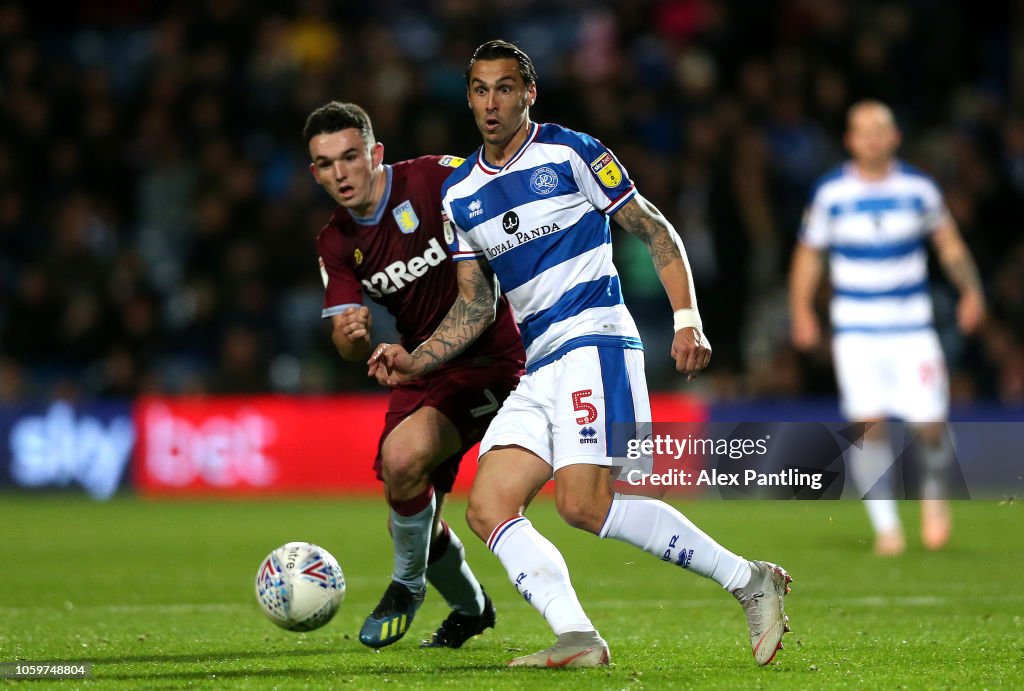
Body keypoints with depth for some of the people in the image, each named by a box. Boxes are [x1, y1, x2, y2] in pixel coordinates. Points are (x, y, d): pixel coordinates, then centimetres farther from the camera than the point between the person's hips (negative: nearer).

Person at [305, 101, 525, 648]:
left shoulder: (433, 179, -16)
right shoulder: (336, 244, 2)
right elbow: (351, 349, -3)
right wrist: (352, 334, -27)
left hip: (488, 357, -6)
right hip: (421, 369, 7)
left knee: (402, 458, -29)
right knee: (410, 524, 6)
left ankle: (408, 583, -3)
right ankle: (470, 608, 37)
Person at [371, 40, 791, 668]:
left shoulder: (570, 153, -2)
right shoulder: (460, 195, 16)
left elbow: (656, 232, 0)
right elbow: (477, 306, 21)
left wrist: (688, 320, -11)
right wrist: (416, 362, 6)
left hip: (595, 340, -8)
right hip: (540, 368, 8)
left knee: (583, 503, -23)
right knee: (488, 509, -9)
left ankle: (749, 580, -16)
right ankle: (577, 639, -19)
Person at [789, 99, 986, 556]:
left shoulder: (918, 188, 2)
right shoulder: (831, 193, 0)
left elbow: (949, 243, 13)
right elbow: (808, 253, 8)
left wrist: (971, 291, 0)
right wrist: (802, 312, -2)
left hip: (912, 329, 1)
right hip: (856, 331, -1)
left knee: (930, 425, -7)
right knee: (869, 424, -12)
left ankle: (935, 495, 24)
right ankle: (885, 526, -2)